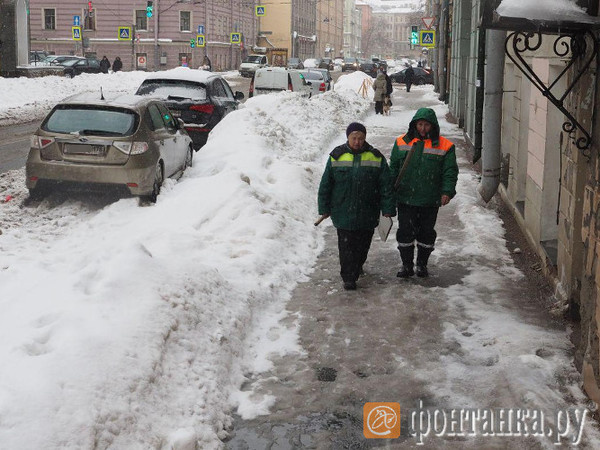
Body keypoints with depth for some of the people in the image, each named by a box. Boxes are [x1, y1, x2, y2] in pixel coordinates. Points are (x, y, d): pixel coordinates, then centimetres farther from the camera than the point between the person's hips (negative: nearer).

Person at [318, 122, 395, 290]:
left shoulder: (376, 157, -1)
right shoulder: (337, 156, -1)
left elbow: (386, 186, 0)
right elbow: (325, 184, 3)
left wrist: (388, 208, -5)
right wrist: (324, 208, 2)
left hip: (367, 213, 1)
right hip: (343, 212, -1)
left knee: (363, 244, 14)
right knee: (346, 245, -2)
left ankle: (357, 267, 39)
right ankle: (348, 278, 6)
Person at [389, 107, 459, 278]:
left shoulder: (444, 146, -1)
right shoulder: (402, 142, 3)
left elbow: (450, 171, 0)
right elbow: (393, 168, 9)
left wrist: (447, 192, -12)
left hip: (430, 201, -1)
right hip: (405, 198, 1)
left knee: (426, 233, 10)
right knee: (405, 232, 3)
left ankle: (422, 264, 26)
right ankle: (407, 264, 16)